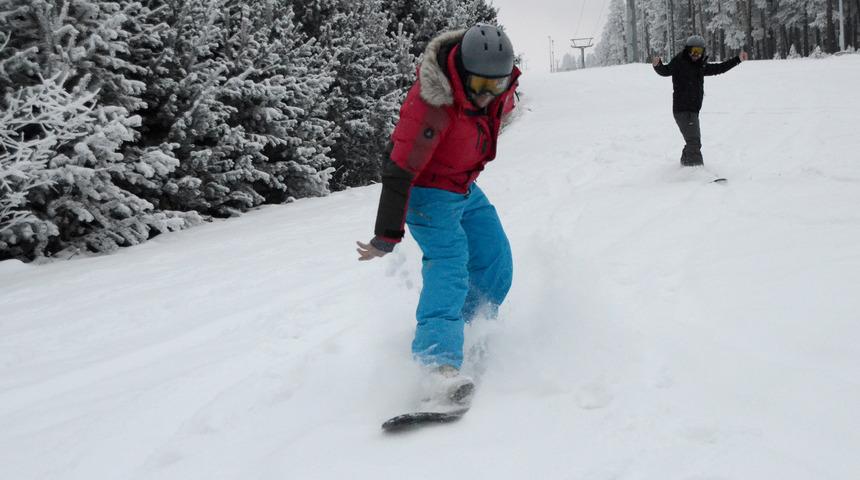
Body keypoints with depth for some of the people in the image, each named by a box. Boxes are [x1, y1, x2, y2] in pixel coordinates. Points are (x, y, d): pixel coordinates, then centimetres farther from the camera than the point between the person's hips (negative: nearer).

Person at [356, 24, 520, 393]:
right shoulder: (431, 105, -35)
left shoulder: (496, 85, -12)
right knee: (450, 264, -24)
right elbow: (399, 172, -32)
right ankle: (439, 359, -35)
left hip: (465, 190, 8)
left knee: (495, 262, 8)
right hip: (429, 193, -8)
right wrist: (387, 237, -27)